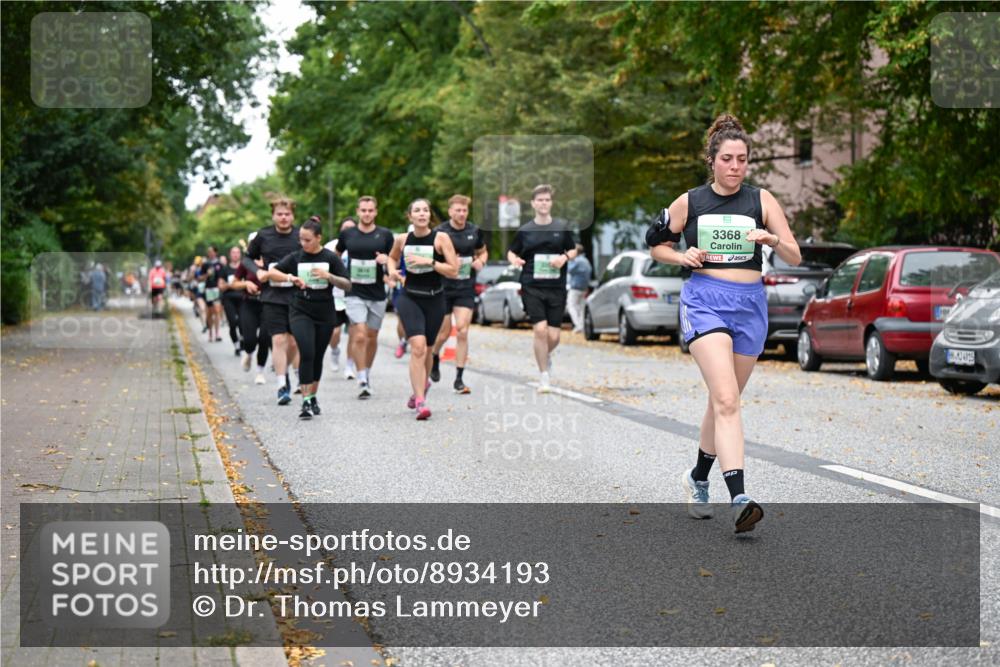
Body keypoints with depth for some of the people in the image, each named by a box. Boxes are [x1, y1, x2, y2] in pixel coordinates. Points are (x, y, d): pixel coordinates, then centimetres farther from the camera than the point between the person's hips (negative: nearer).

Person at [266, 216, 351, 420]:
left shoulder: (331, 258, -3)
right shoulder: (296, 257, 0)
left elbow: (347, 285, -4)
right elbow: (271, 273, -2)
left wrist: (328, 276, -21)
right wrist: (290, 277, -19)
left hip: (325, 313, 1)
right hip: (300, 312, -1)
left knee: (318, 357, 10)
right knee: (307, 353, -16)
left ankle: (313, 398, 27)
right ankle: (306, 401, -16)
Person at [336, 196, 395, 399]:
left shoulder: (385, 235, 2)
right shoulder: (347, 234, 2)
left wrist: (386, 259, -14)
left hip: (377, 293, 2)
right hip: (354, 293, -2)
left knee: (372, 337, 11)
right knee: (359, 336, -15)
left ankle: (367, 373, 31)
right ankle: (362, 381, -11)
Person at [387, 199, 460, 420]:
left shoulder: (440, 238, -8)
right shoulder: (402, 239, 0)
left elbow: (454, 271, -12)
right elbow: (392, 257, 22)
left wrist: (430, 262, -21)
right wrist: (392, 271, 2)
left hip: (434, 300, 0)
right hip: (409, 298, 0)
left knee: (426, 350, 14)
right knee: (418, 346, -19)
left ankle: (421, 386, 44)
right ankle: (420, 401, -20)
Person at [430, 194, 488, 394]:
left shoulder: (474, 231, 4)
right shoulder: (439, 232, -7)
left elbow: (482, 252, 20)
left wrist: (480, 261, -3)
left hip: (466, 288, 2)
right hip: (443, 287, -2)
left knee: (462, 331, -9)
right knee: (444, 332, 6)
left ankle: (459, 379, -3)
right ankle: (434, 358, 41)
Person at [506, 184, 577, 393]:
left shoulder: (562, 228, 6)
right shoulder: (525, 231, 5)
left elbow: (573, 250, 15)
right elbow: (512, 252, 14)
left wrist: (565, 257, -6)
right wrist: (514, 259, -9)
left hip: (556, 288, 1)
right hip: (532, 287, -1)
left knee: (553, 336, -1)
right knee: (540, 329, -15)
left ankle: (546, 355, 36)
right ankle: (544, 376, -2)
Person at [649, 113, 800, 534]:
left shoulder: (762, 200, 5)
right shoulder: (689, 202, 4)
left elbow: (795, 258, 3)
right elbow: (657, 247, 16)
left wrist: (774, 240, -17)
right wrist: (682, 256, -4)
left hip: (751, 303, 3)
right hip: (704, 300, -3)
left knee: (723, 400, 13)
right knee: (726, 399, -19)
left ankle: (698, 478, 36)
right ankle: (739, 497, -29)